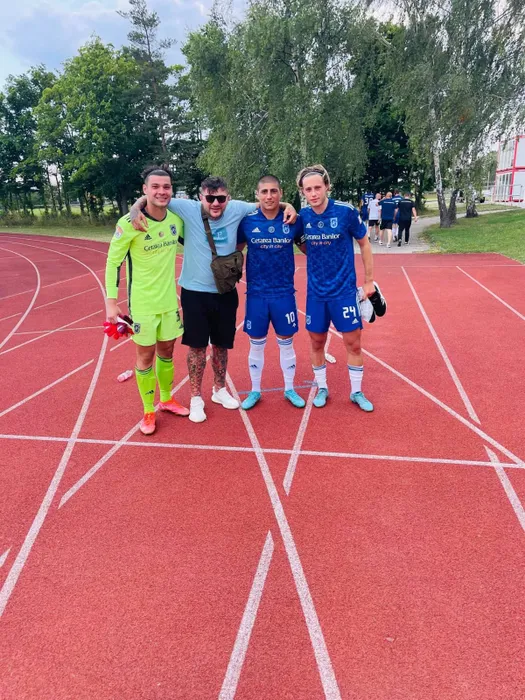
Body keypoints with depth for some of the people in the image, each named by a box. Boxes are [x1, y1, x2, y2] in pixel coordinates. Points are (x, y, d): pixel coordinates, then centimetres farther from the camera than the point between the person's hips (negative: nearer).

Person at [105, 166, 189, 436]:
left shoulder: (176, 218, -3)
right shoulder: (129, 223, -17)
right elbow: (113, 262, -10)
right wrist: (111, 302, -13)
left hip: (169, 300, 5)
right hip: (142, 302, -4)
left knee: (167, 351, 16)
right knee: (146, 355, 5)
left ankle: (167, 400, 36)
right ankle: (148, 411, 22)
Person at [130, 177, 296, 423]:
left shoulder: (237, 209, -6)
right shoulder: (188, 209, -13)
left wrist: (287, 205, -5)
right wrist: (136, 207, -25)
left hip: (226, 292, 3)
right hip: (195, 292, -2)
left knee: (221, 344, 16)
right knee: (197, 346, 6)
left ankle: (219, 390, 36)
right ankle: (196, 397, 23)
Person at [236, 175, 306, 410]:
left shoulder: (293, 221, -4)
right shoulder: (247, 221, -6)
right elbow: (234, 249, 6)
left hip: (284, 293, 0)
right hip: (256, 293, 0)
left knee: (286, 343, 11)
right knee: (256, 344, 11)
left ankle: (290, 390, 28)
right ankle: (255, 391, 27)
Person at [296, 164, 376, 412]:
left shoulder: (346, 211, -13)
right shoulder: (302, 216, -5)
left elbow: (364, 244, -1)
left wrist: (369, 280, 0)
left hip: (344, 289, -2)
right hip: (316, 291, 3)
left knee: (353, 342, 4)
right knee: (316, 341, 11)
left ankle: (356, 392, 22)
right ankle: (321, 388, 30)